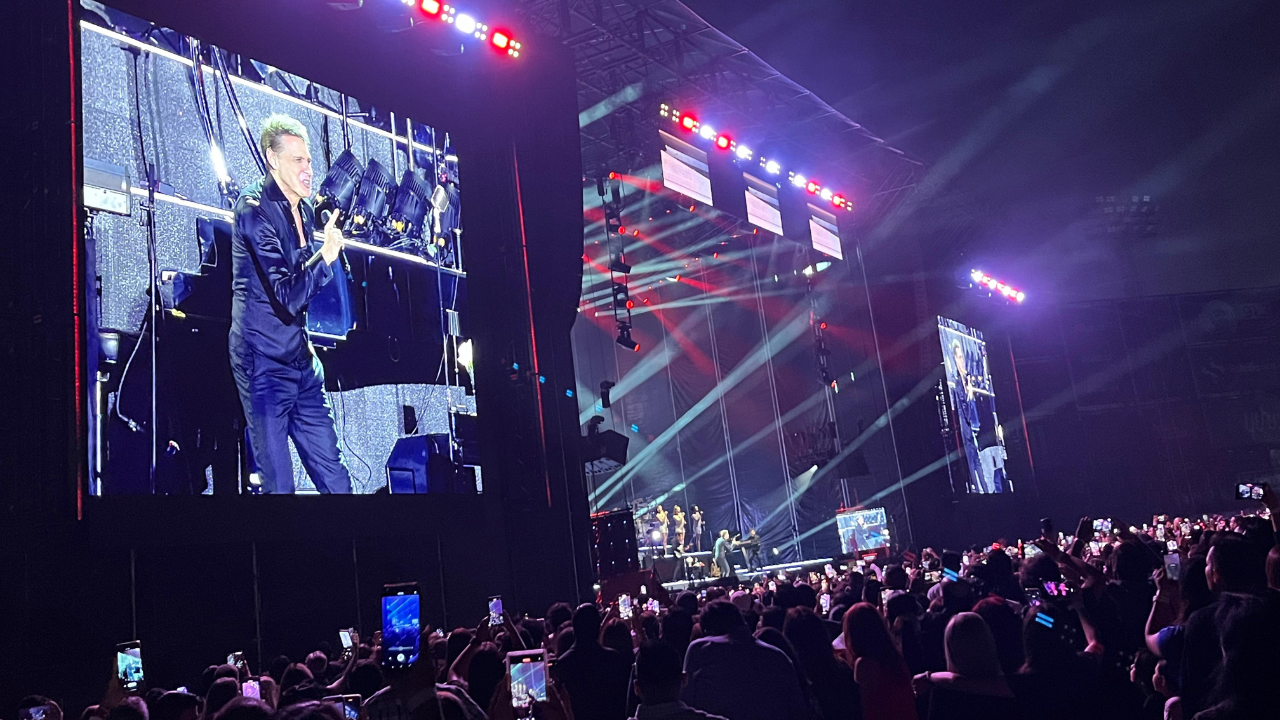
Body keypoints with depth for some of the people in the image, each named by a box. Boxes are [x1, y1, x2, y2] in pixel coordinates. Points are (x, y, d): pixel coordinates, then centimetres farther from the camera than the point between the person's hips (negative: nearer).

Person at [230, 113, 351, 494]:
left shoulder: (304, 211, 11)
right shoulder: (254, 208, -12)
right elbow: (286, 296, -19)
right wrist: (325, 256, -24)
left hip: (302, 360, 7)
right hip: (264, 361, -7)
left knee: (334, 476, 7)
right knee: (278, 484, -3)